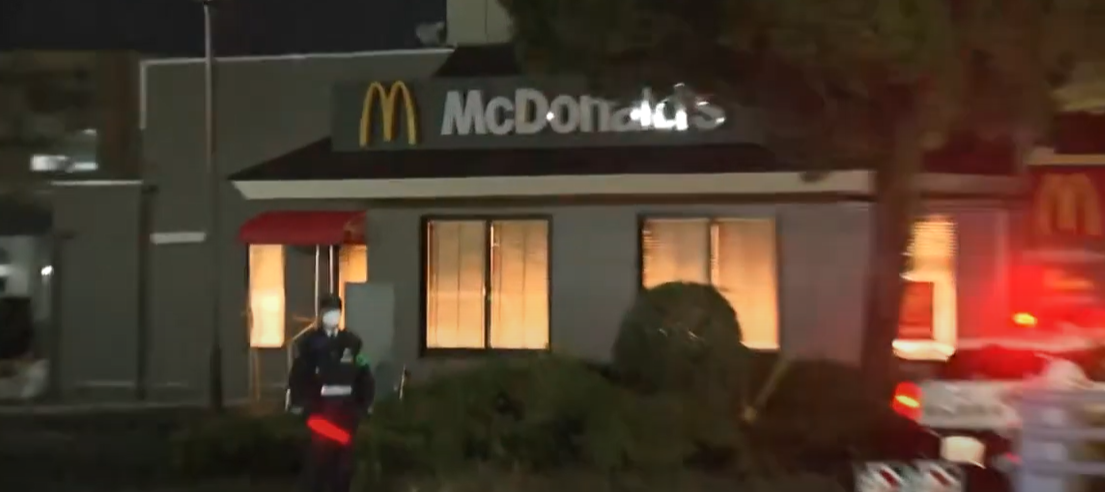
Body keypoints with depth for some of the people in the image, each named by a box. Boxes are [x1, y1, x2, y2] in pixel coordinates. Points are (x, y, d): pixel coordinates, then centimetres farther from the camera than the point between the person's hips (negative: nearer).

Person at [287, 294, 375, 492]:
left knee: (344, 458, 9)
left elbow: (364, 375, 9)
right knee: (318, 457, -6)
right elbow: (298, 375, -4)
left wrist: (365, 404, 5)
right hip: (319, 409, -3)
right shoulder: (309, 342, -2)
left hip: (346, 410, 3)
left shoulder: (352, 342, 7)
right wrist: (298, 403, -9)